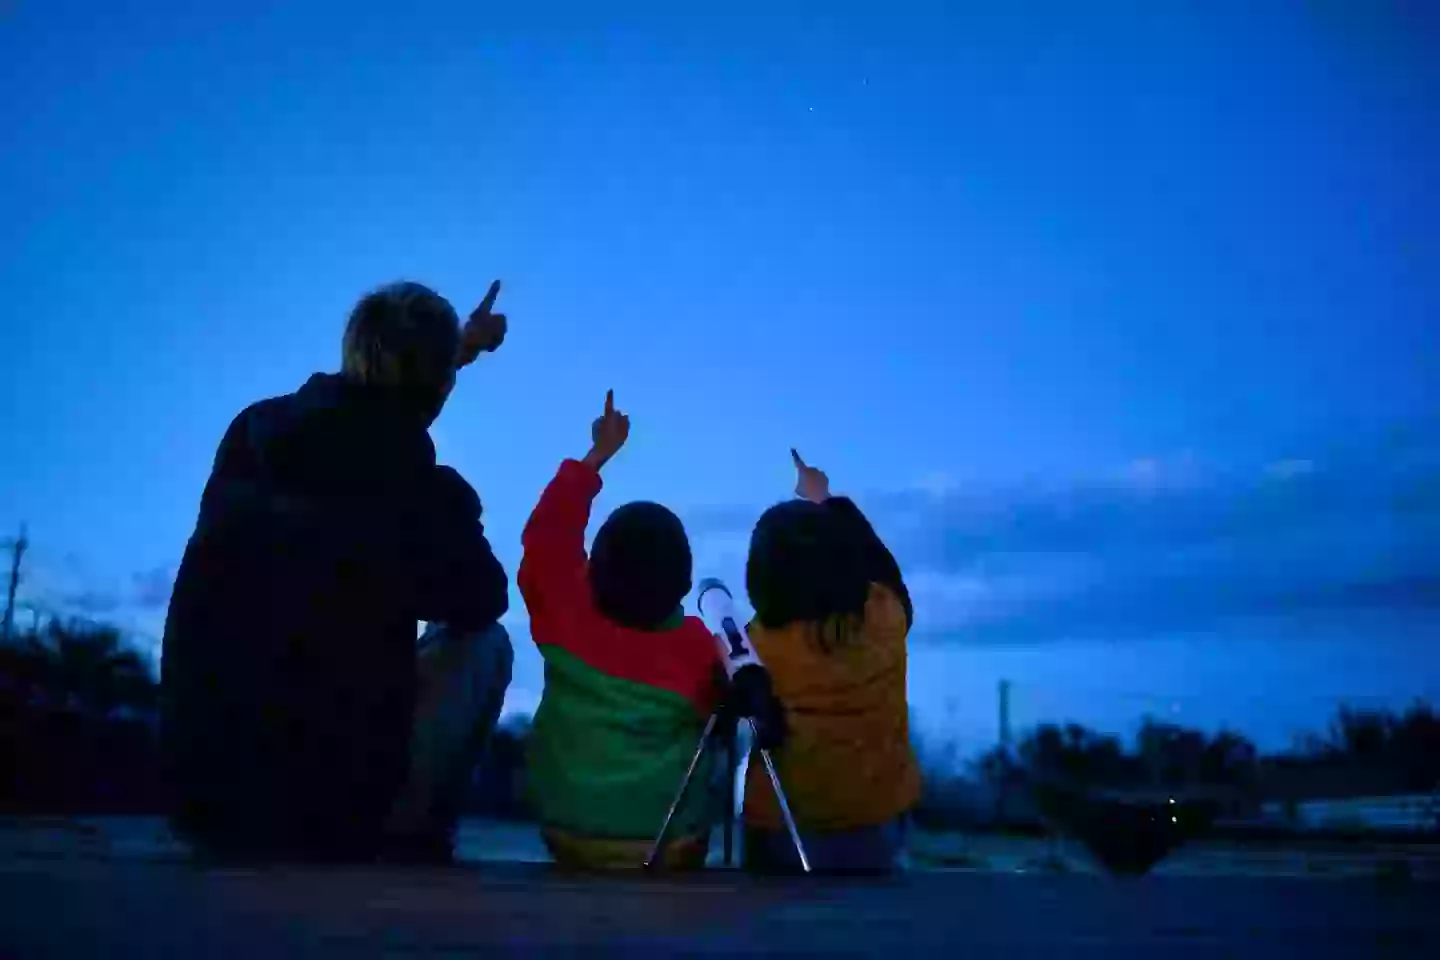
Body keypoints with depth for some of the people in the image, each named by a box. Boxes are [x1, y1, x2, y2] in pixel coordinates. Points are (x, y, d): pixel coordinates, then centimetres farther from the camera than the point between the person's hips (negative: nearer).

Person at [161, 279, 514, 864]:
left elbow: (359, 415, 22)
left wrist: (453, 347, 37)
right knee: (483, 644, 16)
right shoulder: (428, 496, -18)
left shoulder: (252, 431, -3)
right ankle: (408, 844, 21)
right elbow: (482, 601, 5)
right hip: (331, 817, -5)